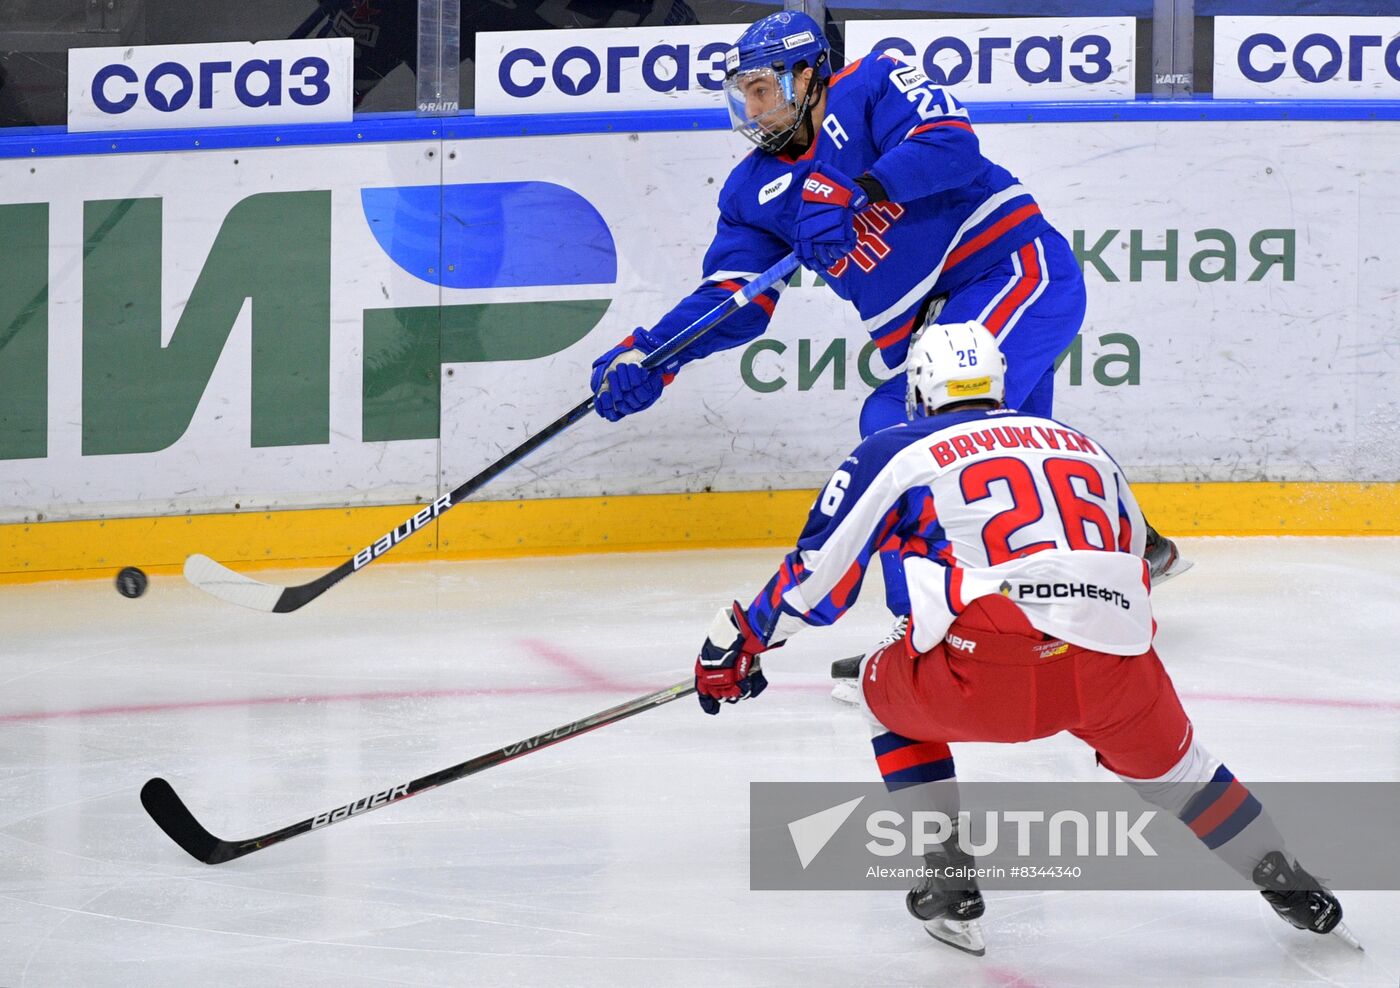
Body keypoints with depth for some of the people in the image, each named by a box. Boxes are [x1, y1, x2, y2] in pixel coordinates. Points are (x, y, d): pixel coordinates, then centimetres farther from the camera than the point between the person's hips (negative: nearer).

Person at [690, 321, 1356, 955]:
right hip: (1115, 664, 3)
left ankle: (949, 882, 21)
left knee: (889, 695, 27)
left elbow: (818, 573, 18)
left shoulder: (897, 453, 18)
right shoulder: (1086, 448, 30)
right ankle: (1293, 891, 32)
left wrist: (738, 640, 33)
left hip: (989, 671, -3)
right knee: (1166, 759, 32)